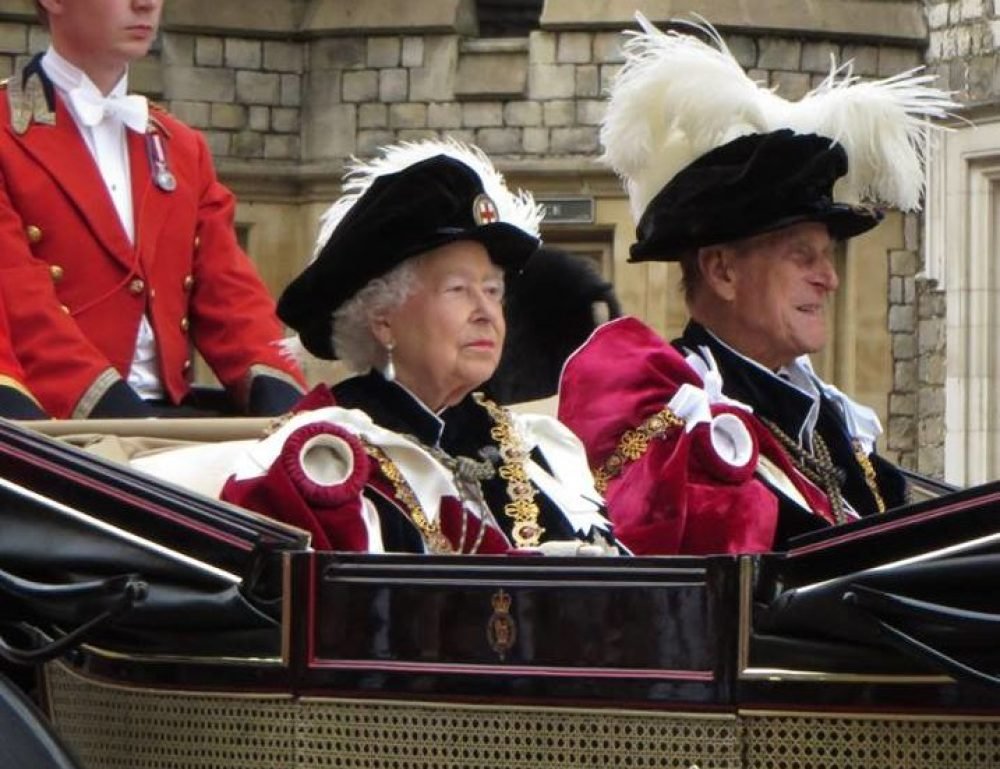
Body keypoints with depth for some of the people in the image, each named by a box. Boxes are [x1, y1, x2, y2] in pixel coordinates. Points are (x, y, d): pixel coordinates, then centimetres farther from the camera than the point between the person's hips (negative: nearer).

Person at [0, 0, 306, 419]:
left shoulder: (182, 148, 20)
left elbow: (228, 290, 12)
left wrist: (279, 400, -8)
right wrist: (114, 409, -25)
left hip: (168, 414, 7)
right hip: (55, 422, -7)